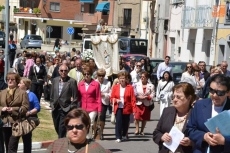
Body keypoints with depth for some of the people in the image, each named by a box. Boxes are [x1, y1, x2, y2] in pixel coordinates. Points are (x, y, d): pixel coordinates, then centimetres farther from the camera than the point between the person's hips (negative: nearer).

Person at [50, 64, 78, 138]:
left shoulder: (72, 81, -8)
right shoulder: (55, 80, 7)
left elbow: (75, 97, -7)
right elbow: (52, 94, 14)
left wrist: (72, 109, -9)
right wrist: (52, 105, 8)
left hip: (65, 109, -5)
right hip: (55, 108, 5)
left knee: (62, 129, -9)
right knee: (57, 128, 13)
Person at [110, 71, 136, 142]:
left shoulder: (130, 87, -1)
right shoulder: (115, 87, 3)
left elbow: (133, 99, -2)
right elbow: (112, 98, 9)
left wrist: (134, 109, -9)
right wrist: (116, 100, -13)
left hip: (127, 108, 0)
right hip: (118, 108, 0)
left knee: (126, 122, 9)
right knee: (118, 122, -11)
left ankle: (124, 135, 34)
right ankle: (118, 137, -2)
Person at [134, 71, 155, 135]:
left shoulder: (151, 86, 1)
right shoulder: (136, 84, 2)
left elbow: (152, 95, -2)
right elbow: (134, 94, 1)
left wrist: (146, 97, -16)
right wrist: (139, 97, -14)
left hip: (146, 104, 1)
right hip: (138, 103, -1)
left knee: (145, 118, 7)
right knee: (137, 117, -10)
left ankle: (142, 131, 19)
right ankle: (137, 130, 3)